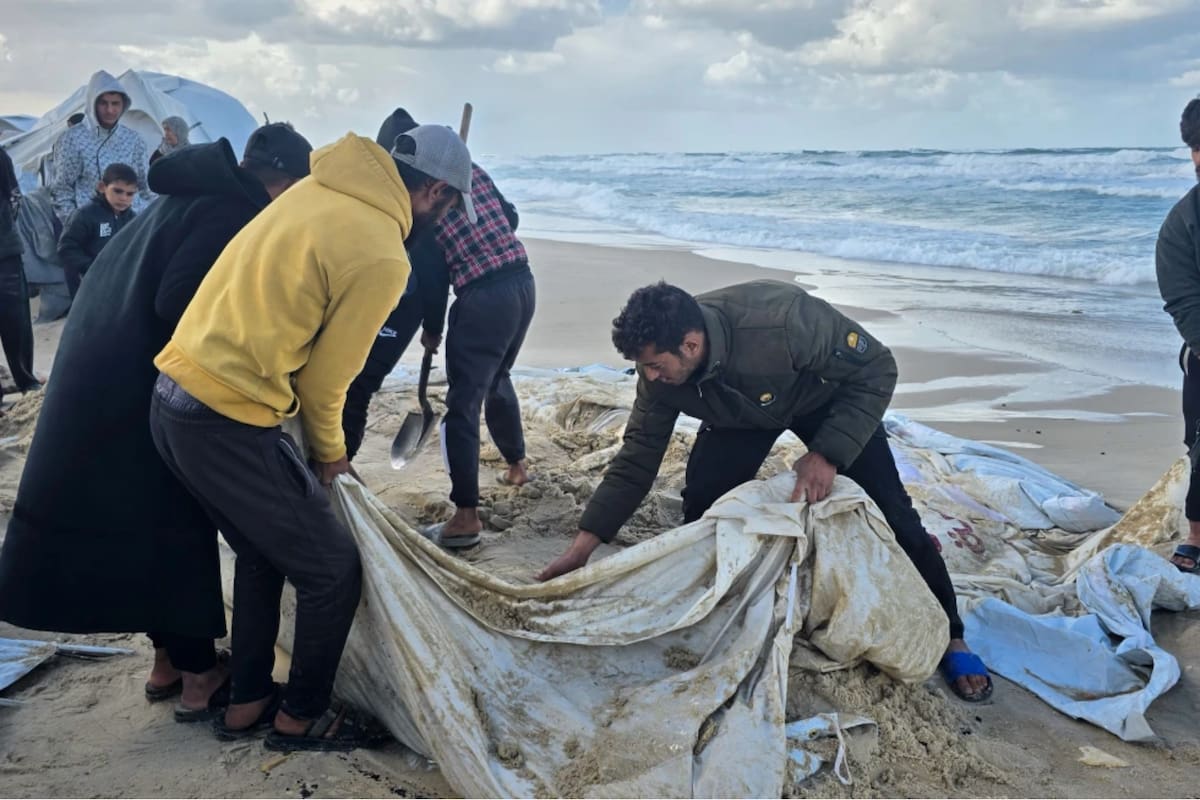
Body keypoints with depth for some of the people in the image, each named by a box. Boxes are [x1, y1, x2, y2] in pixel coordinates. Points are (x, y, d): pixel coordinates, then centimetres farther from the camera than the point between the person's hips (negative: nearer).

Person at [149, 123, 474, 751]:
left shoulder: (321, 188, 7)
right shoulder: (381, 258, -16)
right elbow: (324, 378, -9)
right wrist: (329, 453, 11)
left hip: (173, 398, 9)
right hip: (228, 425, -9)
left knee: (262, 553, 26)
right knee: (333, 569, 8)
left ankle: (246, 703, 37)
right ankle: (300, 717, 25)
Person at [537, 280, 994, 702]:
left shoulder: (782, 321, -44)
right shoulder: (661, 373, -28)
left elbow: (876, 369, -31)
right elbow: (637, 459, -17)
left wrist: (827, 454, -39)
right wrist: (583, 545, -20)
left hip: (824, 399, -3)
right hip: (740, 413, 4)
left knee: (889, 512, -9)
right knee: (701, 509, -13)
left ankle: (950, 638, 9)